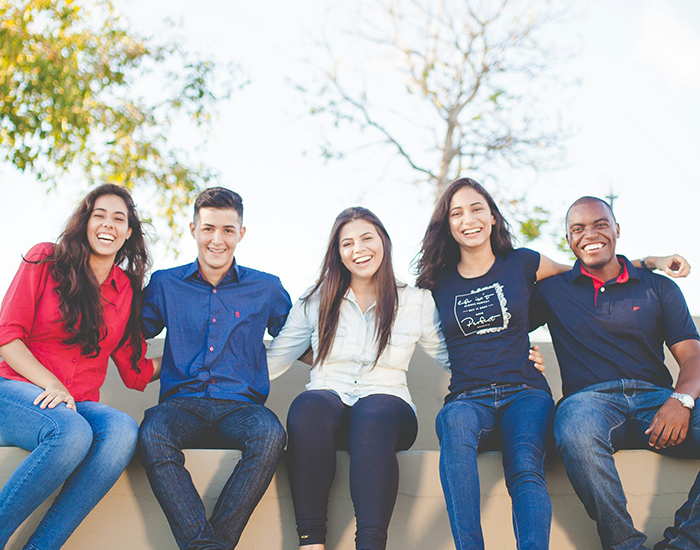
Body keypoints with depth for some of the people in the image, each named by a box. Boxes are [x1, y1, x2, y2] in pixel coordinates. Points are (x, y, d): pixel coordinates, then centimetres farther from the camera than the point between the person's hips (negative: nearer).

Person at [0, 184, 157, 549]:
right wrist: (51, 385, -15)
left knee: (123, 429, -31)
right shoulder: (46, 260, 3)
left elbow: (135, 373, 14)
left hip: (79, 405, 4)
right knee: (71, 431, -37)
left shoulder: (127, 290, 13)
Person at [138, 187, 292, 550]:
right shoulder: (165, 284, 15)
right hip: (182, 403, 0)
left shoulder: (266, 289, 14)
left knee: (271, 435, -35)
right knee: (152, 435, -34)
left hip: (240, 406, 0)